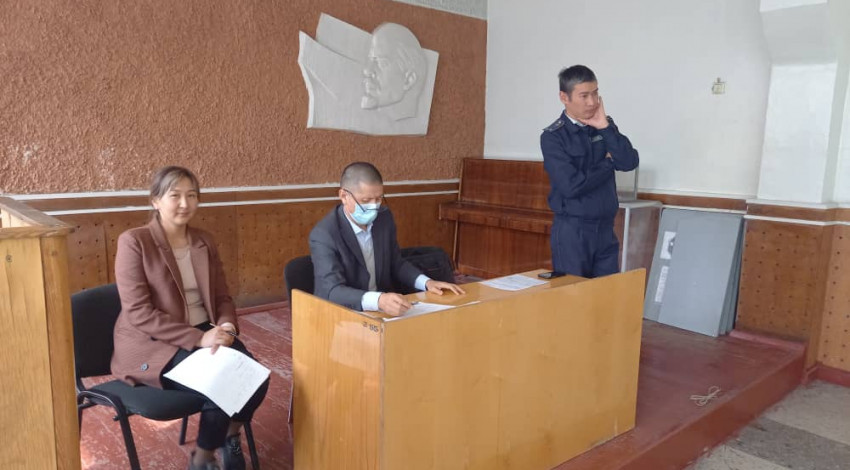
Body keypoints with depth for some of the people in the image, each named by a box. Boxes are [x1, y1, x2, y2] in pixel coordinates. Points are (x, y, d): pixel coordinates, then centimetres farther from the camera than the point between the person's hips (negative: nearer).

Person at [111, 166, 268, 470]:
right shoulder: (133, 242, -10)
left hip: (204, 334, 6)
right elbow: (138, 313, -17)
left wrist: (226, 326, -14)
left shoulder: (204, 242, 8)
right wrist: (198, 338, -24)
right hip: (152, 345, -5)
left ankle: (230, 436, 15)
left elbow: (222, 297, 10)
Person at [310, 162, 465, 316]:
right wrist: (378, 300, -43)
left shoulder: (384, 218, -1)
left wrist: (427, 282, -6)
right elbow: (333, 291, -28)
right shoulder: (323, 235, -19)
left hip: (383, 309, 6)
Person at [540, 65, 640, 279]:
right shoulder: (552, 137, -10)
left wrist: (605, 128, -14)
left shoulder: (604, 125, 6)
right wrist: (607, 163, -6)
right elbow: (571, 186, -19)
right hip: (572, 230, -5)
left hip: (606, 228, 5)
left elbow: (630, 163, -7)